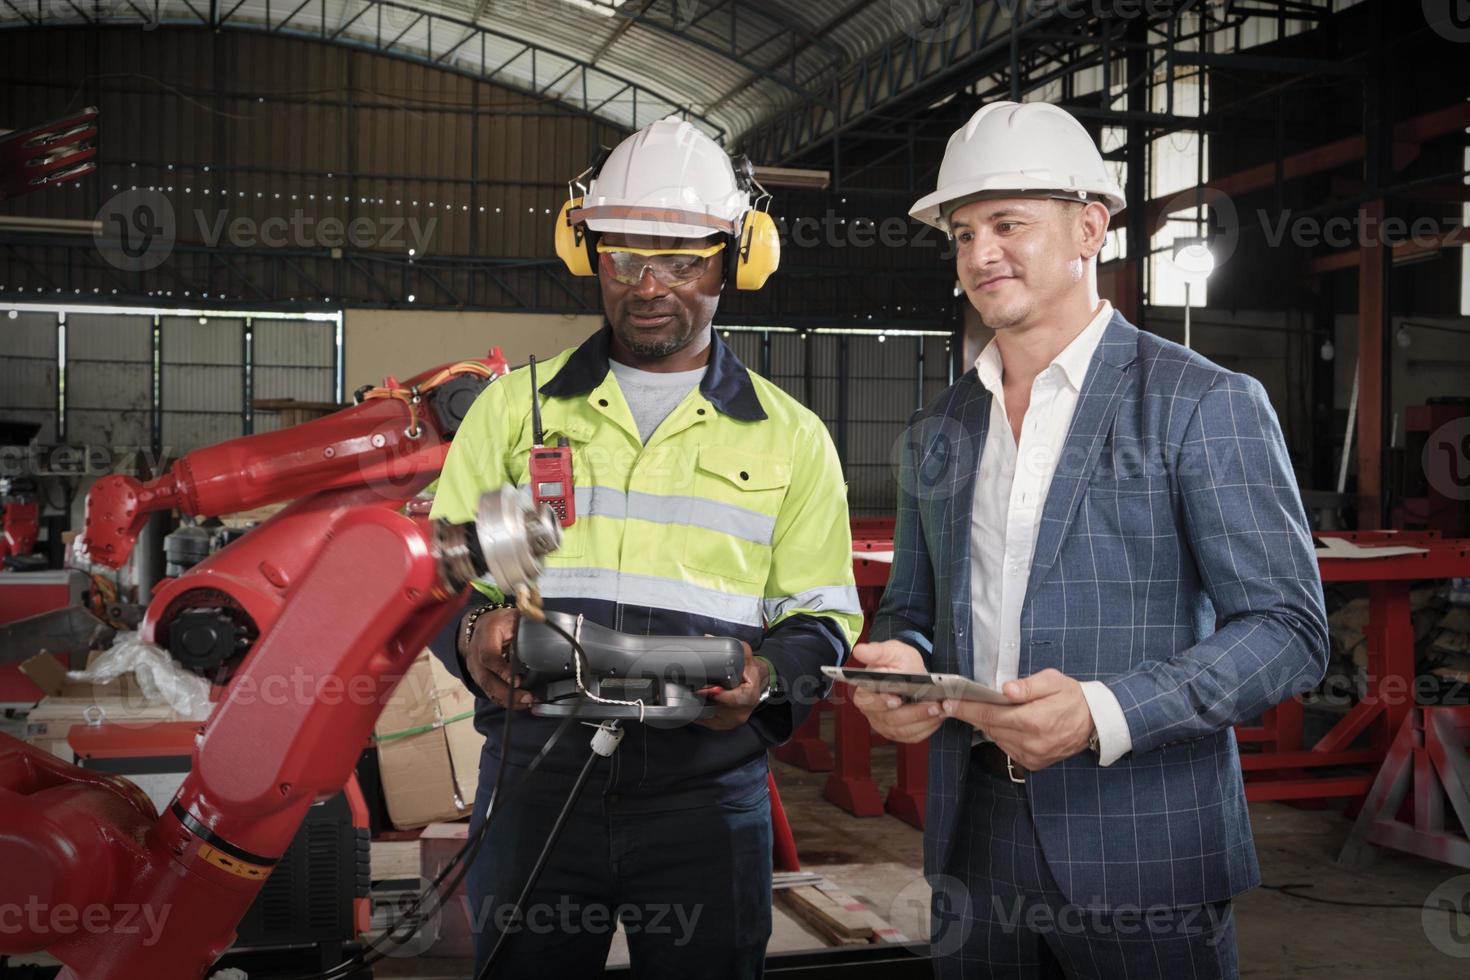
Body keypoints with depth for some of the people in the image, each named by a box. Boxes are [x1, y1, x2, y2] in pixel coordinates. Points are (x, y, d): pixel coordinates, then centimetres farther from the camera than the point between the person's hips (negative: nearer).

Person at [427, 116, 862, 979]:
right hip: (534, 785, 1)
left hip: (707, 800, 0)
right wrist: (473, 630, -13)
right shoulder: (515, 407, 9)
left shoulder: (790, 437, 7)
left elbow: (820, 618, 7)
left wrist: (764, 678, -15)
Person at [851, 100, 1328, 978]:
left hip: (1144, 852, -5)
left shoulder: (1208, 404, -6)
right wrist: (899, 664, -5)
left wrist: (1103, 715, -23)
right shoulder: (937, 431, 11)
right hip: (974, 848, 5)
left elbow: (1289, 629, -10)